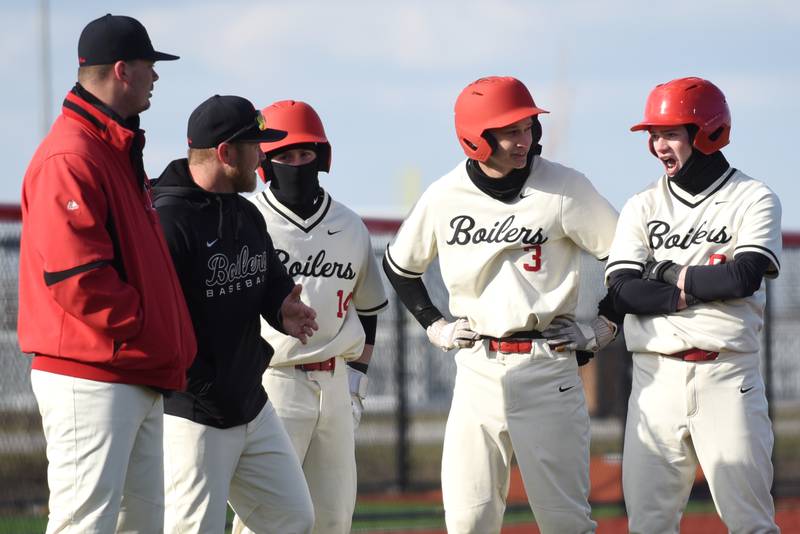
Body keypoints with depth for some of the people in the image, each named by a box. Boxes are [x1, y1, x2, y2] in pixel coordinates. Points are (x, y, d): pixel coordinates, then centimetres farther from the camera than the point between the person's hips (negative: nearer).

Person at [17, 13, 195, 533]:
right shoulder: (69, 159, -16)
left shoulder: (120, 152, 18)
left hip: (139, 379, 11)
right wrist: (143, 330, -15)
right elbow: (75, 278, -23)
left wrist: (166, 344, 13)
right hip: (90, 380, -11)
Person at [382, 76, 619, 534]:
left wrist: (603, 328, 0)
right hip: (477, 370, 3)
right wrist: (435, 326, 13)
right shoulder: (445, 197, 2)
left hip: (547, 366, -3)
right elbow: (399, 267, 21)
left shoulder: (564, 188, -7)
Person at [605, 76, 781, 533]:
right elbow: (622, 291, -2)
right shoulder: (642, 207, 11)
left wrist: (672, 276, -3)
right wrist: (704, 289, -9)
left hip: (727, 375, -3)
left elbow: (745, 276, -14)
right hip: (657, 376, 3)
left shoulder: (753, 199, 2)